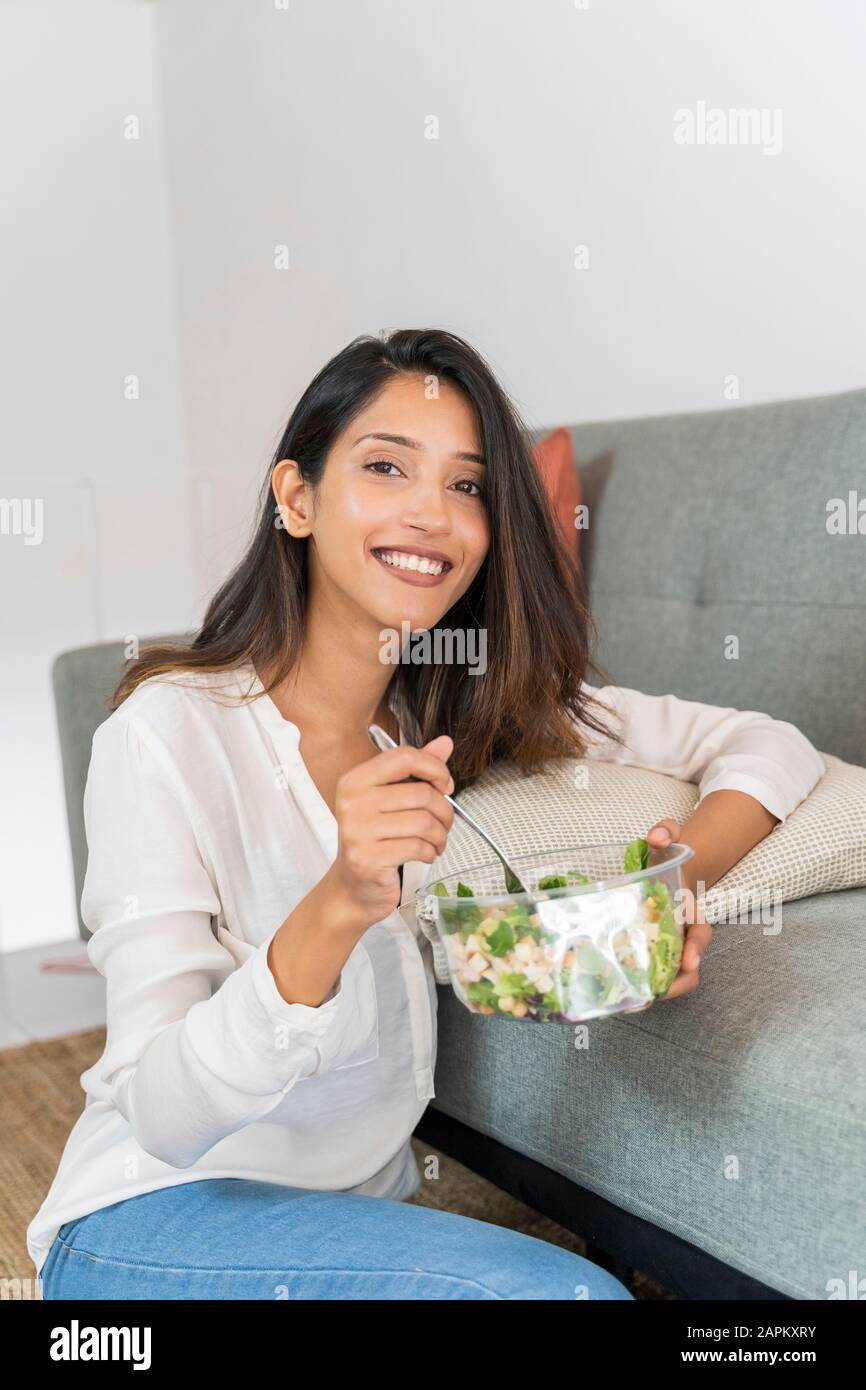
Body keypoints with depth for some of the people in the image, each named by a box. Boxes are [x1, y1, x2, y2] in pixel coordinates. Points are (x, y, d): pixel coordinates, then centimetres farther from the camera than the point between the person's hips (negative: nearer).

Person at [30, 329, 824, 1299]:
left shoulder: (461, 715, -1)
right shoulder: (168, 735, -18)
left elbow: (768, 747, 0)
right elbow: (165, 1116, -22)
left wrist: (679, 876, -20)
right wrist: (338, 908, -38)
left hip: (364, 1203, 5)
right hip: (155, 1218, -5)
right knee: (563, 1290, -26)